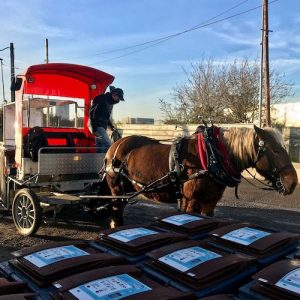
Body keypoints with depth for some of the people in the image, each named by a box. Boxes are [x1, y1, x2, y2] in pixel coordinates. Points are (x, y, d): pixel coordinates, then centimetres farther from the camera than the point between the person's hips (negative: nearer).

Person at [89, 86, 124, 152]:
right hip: (98, 126, -9)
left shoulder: (110, 102, 15)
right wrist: (94, 129, -22)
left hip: (103, 127, 9)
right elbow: (92, 113, -18)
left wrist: (110, 125, 9)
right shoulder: (101, 99, -13)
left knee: (99, 148, 9)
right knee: (108, 145, -20)